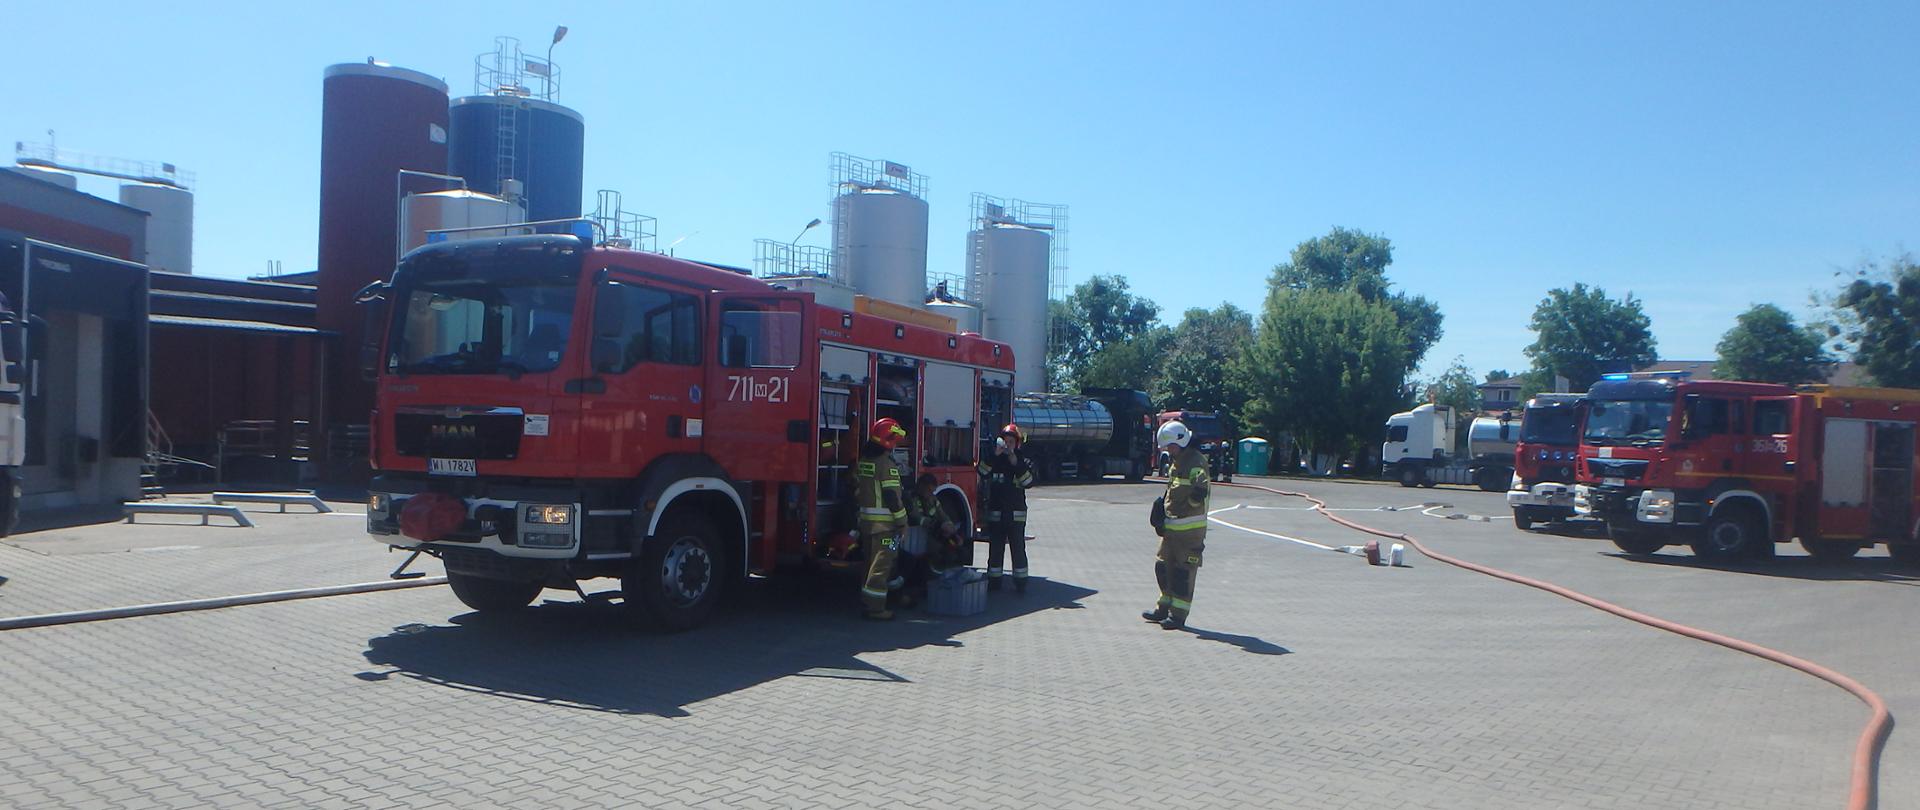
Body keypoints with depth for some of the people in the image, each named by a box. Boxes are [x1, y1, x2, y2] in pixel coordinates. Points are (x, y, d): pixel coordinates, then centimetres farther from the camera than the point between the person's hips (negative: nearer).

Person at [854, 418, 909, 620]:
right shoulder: (886, 465, -16)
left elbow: (856, 490, 17)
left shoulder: (862, 461, 11)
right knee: (881, 565, -5)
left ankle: (867, 603, 24)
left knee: (871, 562, 17)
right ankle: (875, 608, -4)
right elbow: (892, 496, -18)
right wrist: (902, 521, -11)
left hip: (865, 519, 9)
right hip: (884, 521, -9)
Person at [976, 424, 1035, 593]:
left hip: (1016, 513, -1)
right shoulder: (993, 459, 6)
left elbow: (1028, 482, -11)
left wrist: (1015, 463, -19)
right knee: (995, 548, 6)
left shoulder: (1024, 461, 3)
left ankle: (1020, 583, 8)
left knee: (1018, 549, 1)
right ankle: (993, 582, 13)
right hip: (995, 512, 1)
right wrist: (995, 455, -20)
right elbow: (983, 473, -12)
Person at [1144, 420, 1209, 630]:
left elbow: (1200, 492, -24)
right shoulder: (1176, 462, 16)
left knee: (1184, 572, -3)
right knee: (1163, 566, 15)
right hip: (1172, 526, 10)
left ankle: (1178, 614, 2)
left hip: (1190, 528, -10)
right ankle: (1164, 608, 27)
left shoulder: (1196, 462, -14)